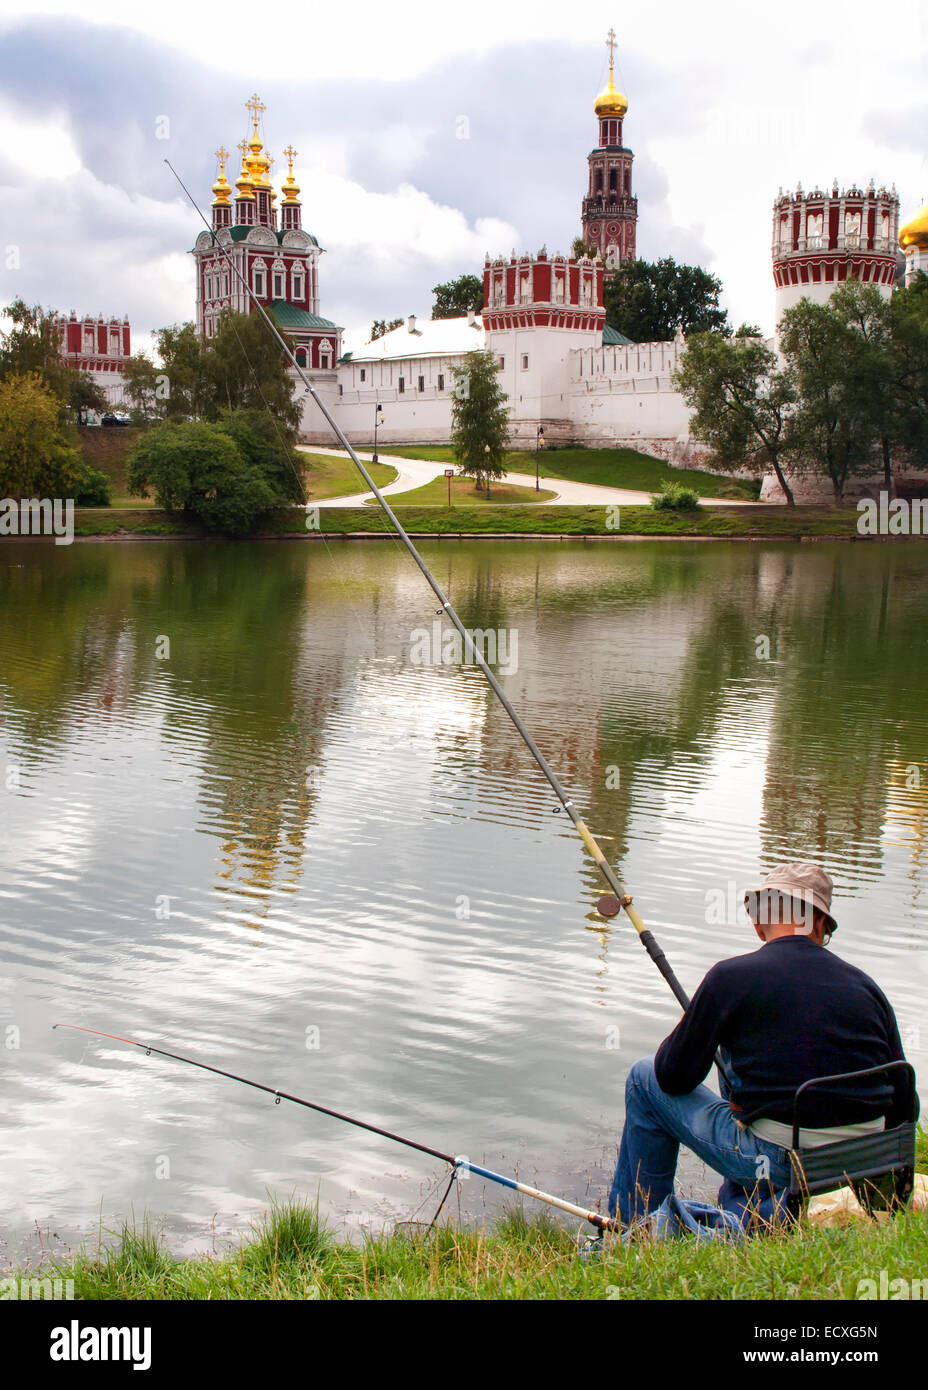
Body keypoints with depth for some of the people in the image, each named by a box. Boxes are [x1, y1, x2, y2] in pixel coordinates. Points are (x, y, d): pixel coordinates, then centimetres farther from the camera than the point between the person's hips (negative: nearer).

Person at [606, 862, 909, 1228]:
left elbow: (674, 1076, -1)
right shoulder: (864, 986, 3)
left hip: (778, 1167, -5)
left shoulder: (732, 977, -8)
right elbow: (899, 1105, 6)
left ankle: (632, 1231, 24)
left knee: (646, 1078, 15)